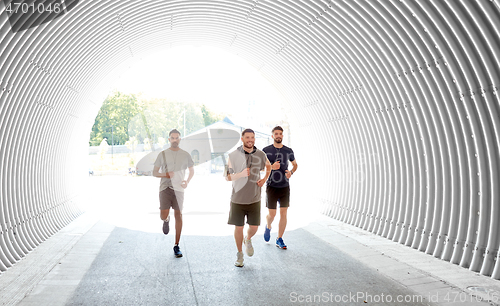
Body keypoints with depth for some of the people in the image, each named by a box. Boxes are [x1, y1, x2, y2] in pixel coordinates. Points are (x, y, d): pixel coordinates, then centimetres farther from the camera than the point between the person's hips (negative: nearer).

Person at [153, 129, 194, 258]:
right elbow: (154, 172, 5)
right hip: (165, 188, -1)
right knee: (163, 216, -12)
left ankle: (177, 246, 11)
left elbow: (192, 170, 17)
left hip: (179, 189, 1)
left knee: (178, 216, 1)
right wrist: (166, 175, -15)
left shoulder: (185, 155, 7)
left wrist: (187, 181, -3)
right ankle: (166, 221, 29)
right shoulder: (163, 154, 4)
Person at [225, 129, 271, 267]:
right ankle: (239, 254, 27)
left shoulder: (260, 154, -1)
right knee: (238, 227, 6)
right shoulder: (234, 155, -8)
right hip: (238, 198, -1)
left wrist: (265, 179, 4)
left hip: (254, 199, 2)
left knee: (254, 227, 4)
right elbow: (228, 177, -6)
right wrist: (241, 174, -24)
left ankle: (248, 240, 39)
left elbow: (268, 166, 21)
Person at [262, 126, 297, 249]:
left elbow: (295, 164, 19)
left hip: (285, 187, 2)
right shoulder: (266, 150, -3)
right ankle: (268, 226, 34)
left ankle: (279, 240, 13)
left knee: (283, 214, 0)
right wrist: (271, 167, -19)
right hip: (271, 187, -2)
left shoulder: (288, 151, 4)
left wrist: (291, 172, -3)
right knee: (272, 214, -2)